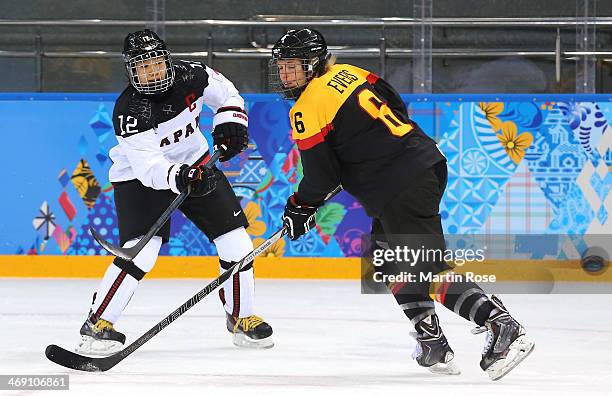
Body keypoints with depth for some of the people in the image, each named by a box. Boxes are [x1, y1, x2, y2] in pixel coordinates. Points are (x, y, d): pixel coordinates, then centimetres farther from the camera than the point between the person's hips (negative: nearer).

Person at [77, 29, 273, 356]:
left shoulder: (190, 76, -15)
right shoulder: (128, 111, -28)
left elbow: (226, 94, 6)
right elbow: (149, 167, -36)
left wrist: (230, 125, -10)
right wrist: (180, 178, -52)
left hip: (195, 163, 5)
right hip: (140, 177, -5)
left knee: (234, 239, 0)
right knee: (142, 249, -24)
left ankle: (241, 317, 18)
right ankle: (97, 325, -17)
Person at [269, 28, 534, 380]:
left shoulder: (308, 108, -8)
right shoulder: (349, 73, 16)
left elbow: (321, 175, -6)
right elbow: (397, 108, 22)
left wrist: (301, 207, 12)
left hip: (399, 189, -10)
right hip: (427, 163, 10)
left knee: (425, 269, -11)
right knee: (389, 258, 22)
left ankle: (502, 326, -22)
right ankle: (432, 344, 20)